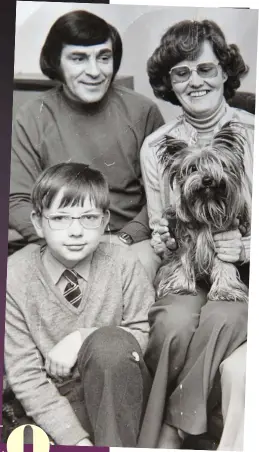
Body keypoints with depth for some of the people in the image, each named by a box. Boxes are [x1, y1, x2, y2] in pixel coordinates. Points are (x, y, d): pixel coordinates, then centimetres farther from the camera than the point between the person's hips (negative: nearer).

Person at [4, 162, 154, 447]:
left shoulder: (123, 264, -8)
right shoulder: (14, 277, -11)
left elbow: (145, 333, -2)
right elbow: (25, 377, -11)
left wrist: (83, 339, -18)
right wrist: (77, 440, -19)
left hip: (120, 392, 2)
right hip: (57, 402, -1)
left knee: (110, 342, -30)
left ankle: (116, 445, -17)